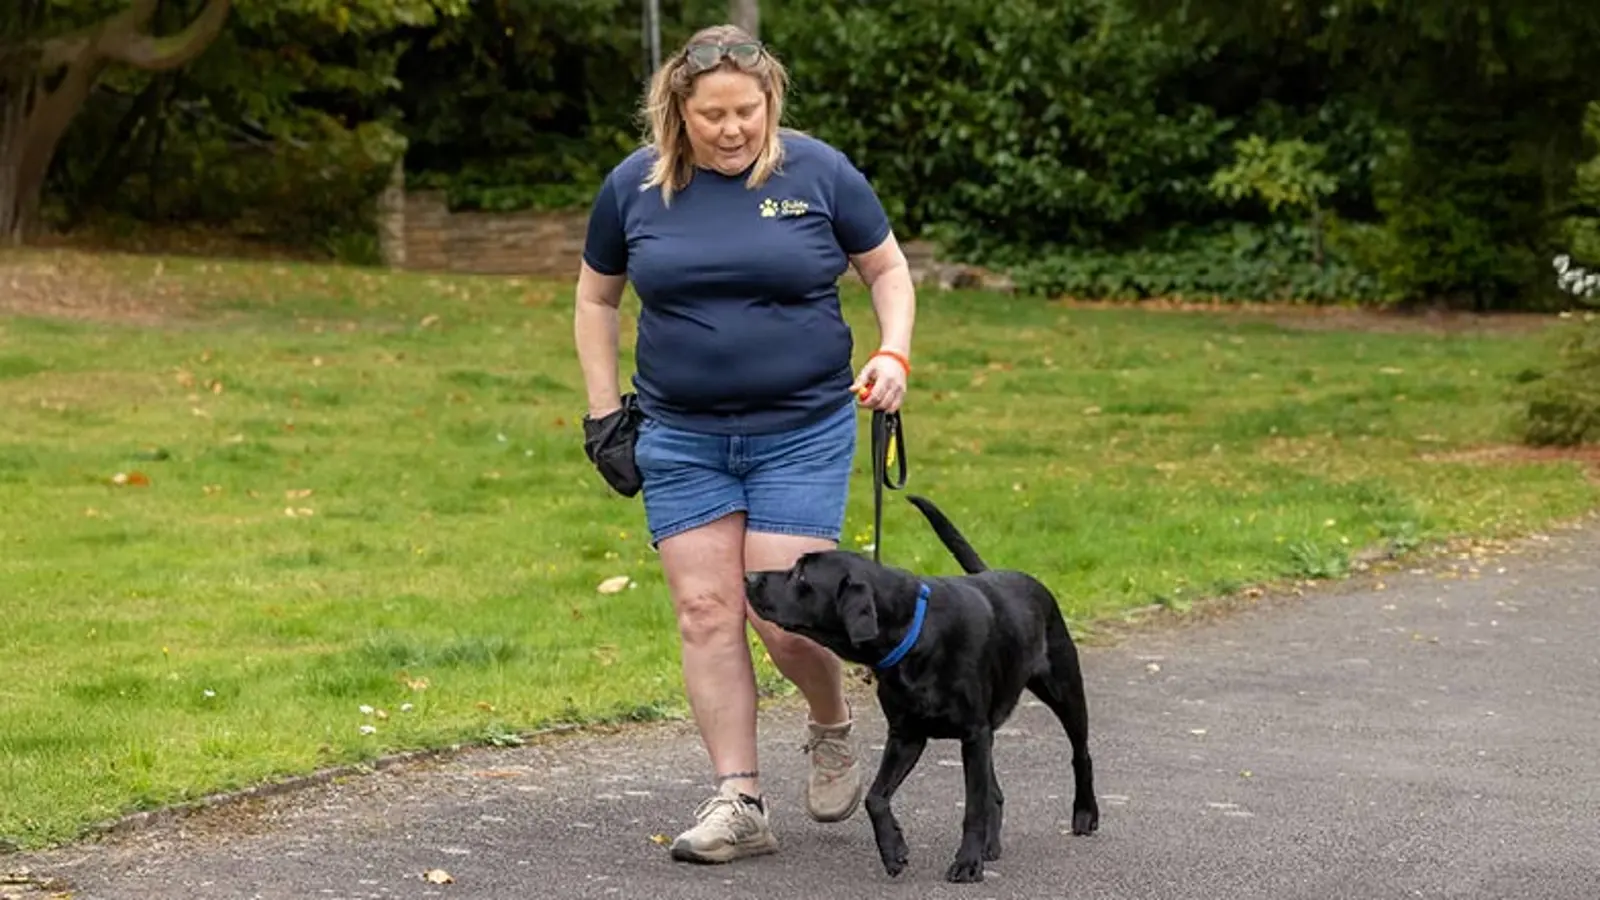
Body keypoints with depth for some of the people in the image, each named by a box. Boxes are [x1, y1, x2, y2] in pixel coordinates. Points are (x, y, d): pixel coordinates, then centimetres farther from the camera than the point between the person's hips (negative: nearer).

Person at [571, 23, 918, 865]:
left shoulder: (817, 171, -5)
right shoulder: (633, 185, 0)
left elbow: (887, 267, 7)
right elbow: (596, 298, 13)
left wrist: (894, 353, -10)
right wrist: (603, 410, 9)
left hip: (802, 432, -2)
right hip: (681, 437, 2)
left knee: (784, 616, -7)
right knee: (705, 612, -1)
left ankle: (832, 728, 25)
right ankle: (738, 802, 7)